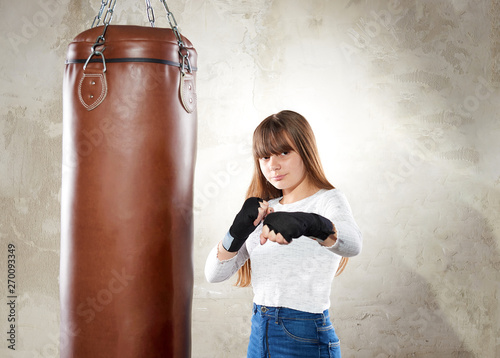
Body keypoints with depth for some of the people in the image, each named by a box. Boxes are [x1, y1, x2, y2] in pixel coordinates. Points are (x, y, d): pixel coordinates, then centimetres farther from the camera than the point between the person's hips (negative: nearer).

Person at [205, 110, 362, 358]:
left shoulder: (328, 200, -7)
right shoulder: (264, 211, 10)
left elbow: (352, 244, -31)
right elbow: (214, 273, 0)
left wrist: (307, 223, -51)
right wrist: (237, 232, -19)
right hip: (259, 335, 5)